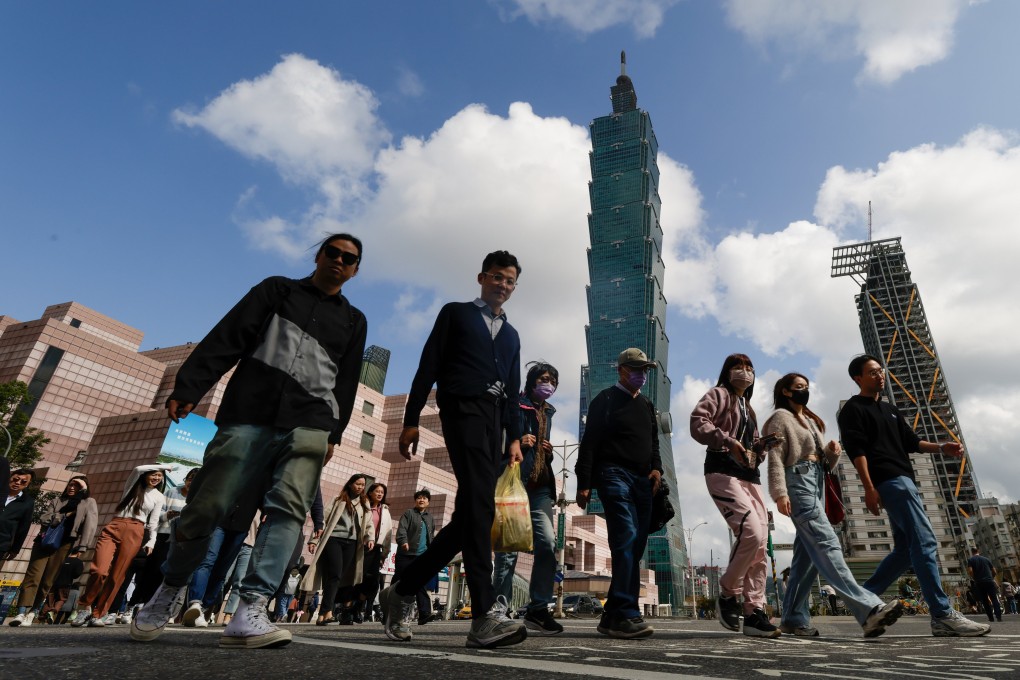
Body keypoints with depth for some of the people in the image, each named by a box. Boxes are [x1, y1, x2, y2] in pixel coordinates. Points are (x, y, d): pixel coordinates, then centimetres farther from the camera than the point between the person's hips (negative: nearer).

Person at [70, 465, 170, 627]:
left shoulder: (159, 497, 15)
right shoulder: (132, 486, 14)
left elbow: (153, 523, 12)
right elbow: (138, 469, -7)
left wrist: (150, 543, 2)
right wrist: (164, 466, -2)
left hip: (135, 533, 0)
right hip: (113, 527, 0)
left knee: (116, 576, -5)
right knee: (99, 570, -17)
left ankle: (97, 614, 7)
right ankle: (84, 607, 5)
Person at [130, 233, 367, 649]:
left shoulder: (353, 321, 20)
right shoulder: (277, 290, 16)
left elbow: (346, 383, 15)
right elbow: (227, 338, 6)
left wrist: (333, 433, 4)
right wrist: (189, 387, -5)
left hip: (308, 424, 1)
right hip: (248, 415, -1)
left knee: (289, 506, -18)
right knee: (205, 507, 0)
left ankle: (251, 609, -20)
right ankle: (170, 588, 25)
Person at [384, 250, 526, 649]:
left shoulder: (511, 335, 27)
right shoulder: (455, 313, 13)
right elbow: (428, 367, 4)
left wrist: (514, 436, 9)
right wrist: (411, 419, -5)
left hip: (494, 418, 6)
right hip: (463, 407, -6)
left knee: (469, 514, 1)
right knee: (479, 506, -19)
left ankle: (402, 592, 14)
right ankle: (485, 614, -21)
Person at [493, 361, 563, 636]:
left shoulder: (547, 414, 24)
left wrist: (548, 453, 12)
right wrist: (516, 443, -17)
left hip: (540, 486, 6)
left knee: (548, 544, -8)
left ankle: (538, 609, 0)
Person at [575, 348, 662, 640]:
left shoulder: (647, 405, 22)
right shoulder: (605, 400, 2)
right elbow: (589, 443, -4)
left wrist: (656, 467, 6)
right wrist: (584, 484, -12)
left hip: (642, 481, 7)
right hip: (614, 474, -7)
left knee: (635, 546, 3)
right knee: (626, 538, -20)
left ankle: (612, 616, 10)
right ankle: (626, 614, -20)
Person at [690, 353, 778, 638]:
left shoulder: (748, 408, 28)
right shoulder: (719, 394, 4)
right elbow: (697, 423, -12)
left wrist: (763, 446, 5)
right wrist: (728, 441, -23)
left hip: (749, 476, 9)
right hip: (723, 472, -8)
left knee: (760, 545, 0)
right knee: (751, 533, -22)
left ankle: (755, 612, 5)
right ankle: (727, 594, -4)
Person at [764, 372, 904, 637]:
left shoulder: (811, 420, 27)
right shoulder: (781, 417, 2)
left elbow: (823, 461, 24)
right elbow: (775, 458, -10)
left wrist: (832, 451, 1)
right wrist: (780, 492, -22)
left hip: (816, 481, 9)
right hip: (798, 480, -9)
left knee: (809, 552, 3)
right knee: (826, 543, -19)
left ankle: (794, 617, 6)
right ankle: (869, 609, -29)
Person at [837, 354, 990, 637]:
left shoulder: (890, 409, 25)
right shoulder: (853, 409, -2)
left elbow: (911, 442, 21)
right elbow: (856, 451, -11)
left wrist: (942, 448, 2)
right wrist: (869, 488, -19)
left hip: (902, 480, 9)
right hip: (888, 481, -9)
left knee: (906, 549, 9)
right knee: (924, 542, -13)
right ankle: (942, 615, -9)